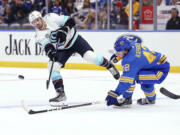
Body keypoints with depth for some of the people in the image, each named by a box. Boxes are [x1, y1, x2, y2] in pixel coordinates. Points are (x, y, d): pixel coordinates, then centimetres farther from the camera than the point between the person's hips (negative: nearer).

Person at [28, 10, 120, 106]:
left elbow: (70, 21, -13)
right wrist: (50, 52, -47)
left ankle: (109, 66, 5)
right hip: (62, 49, 3)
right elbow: (46, 45, -25)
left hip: (74, 39, -3)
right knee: (53, 66, -16)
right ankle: (61, 94, -11)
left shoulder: (51, 18, -15)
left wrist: (64, 29, -31)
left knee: (89, 56, -23)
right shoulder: (39, 36, -8)